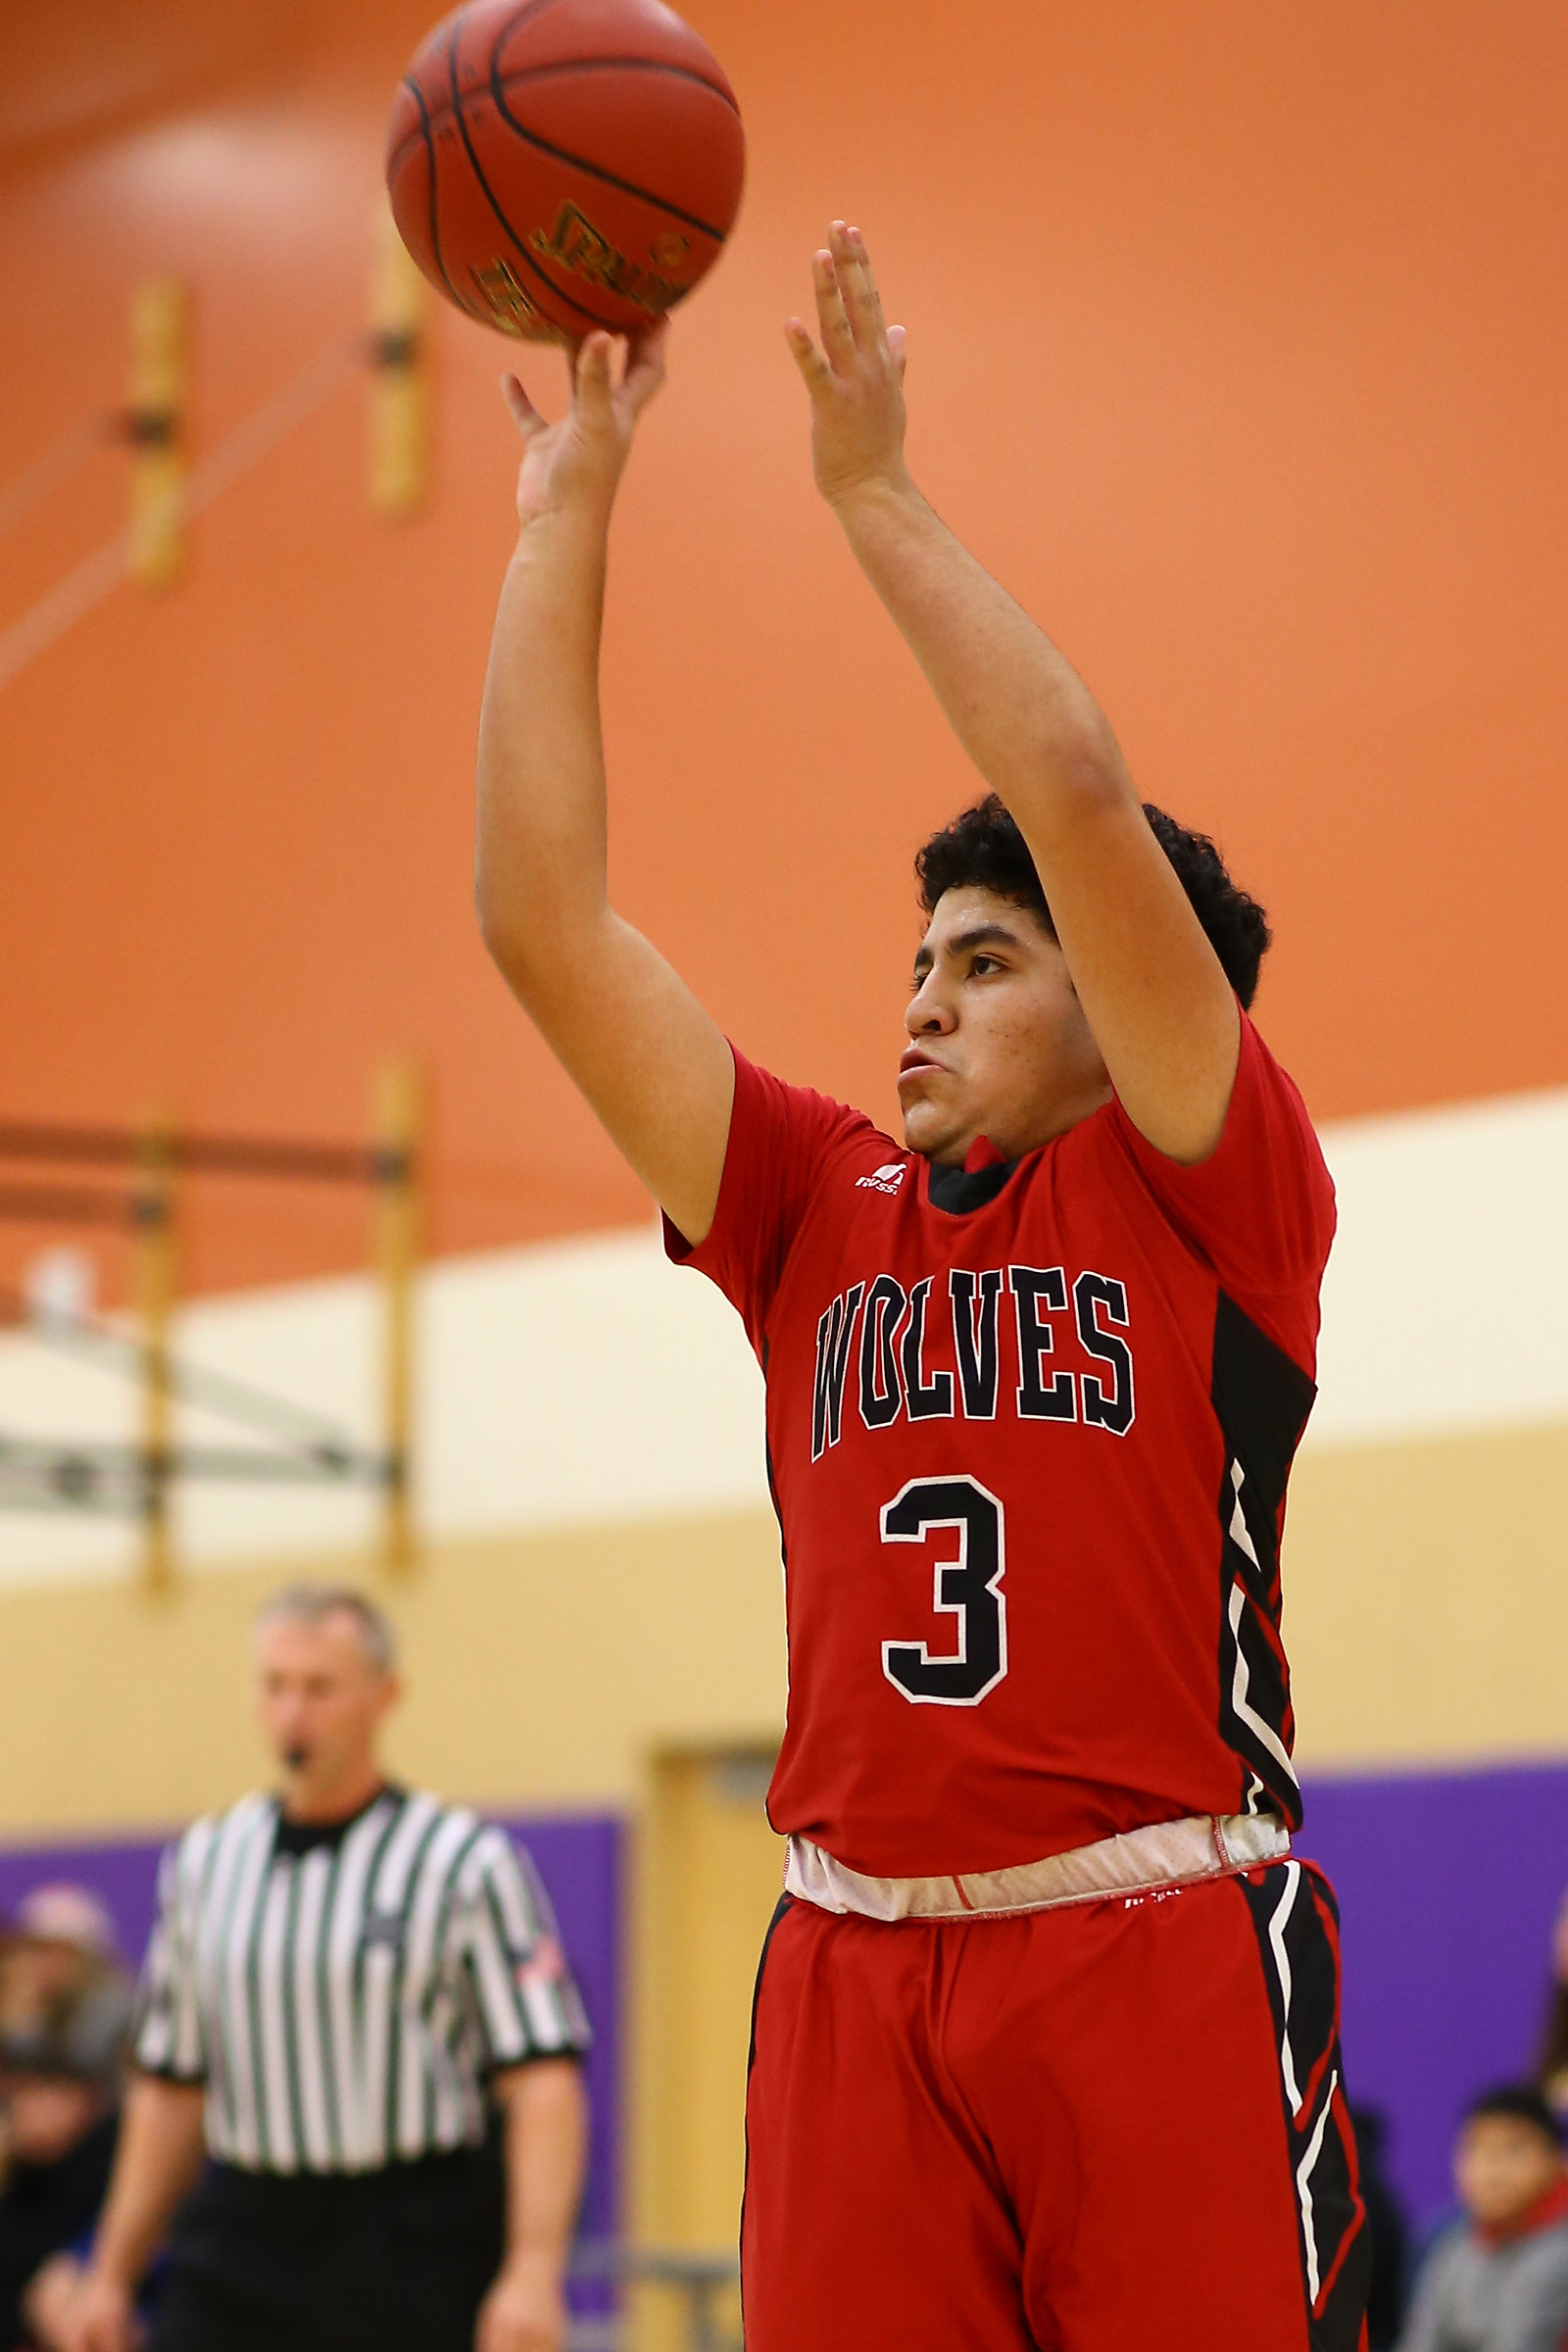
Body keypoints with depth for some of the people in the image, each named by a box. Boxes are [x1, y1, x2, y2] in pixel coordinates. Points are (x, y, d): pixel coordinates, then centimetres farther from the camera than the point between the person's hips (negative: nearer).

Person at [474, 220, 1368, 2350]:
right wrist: (564, 516, 12)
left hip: (1164, 1960, -4)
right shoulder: (827, 1209, 16)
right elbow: (544, 920, 13)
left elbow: (1079, 797, -8)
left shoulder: (1213, 1195, 4)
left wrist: (874, 491, -2)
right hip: (855, 1962, 4)